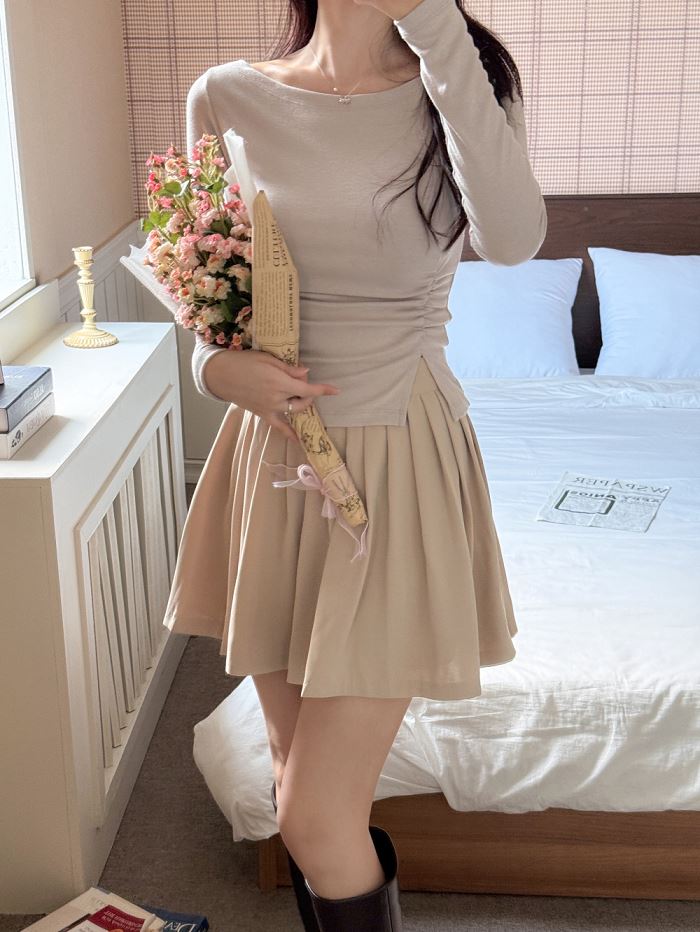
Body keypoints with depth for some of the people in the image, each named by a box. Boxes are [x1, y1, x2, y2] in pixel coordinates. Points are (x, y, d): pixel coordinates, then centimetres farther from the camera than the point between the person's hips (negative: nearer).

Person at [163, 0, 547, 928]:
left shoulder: (450, 87, -4)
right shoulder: (228, 99, 1)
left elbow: (512, 237, -25)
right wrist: (215, 363, -10)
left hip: (397, 462, -3)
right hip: (272, 454, 3)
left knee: (316, 816, -3)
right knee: (301, 776, 18)